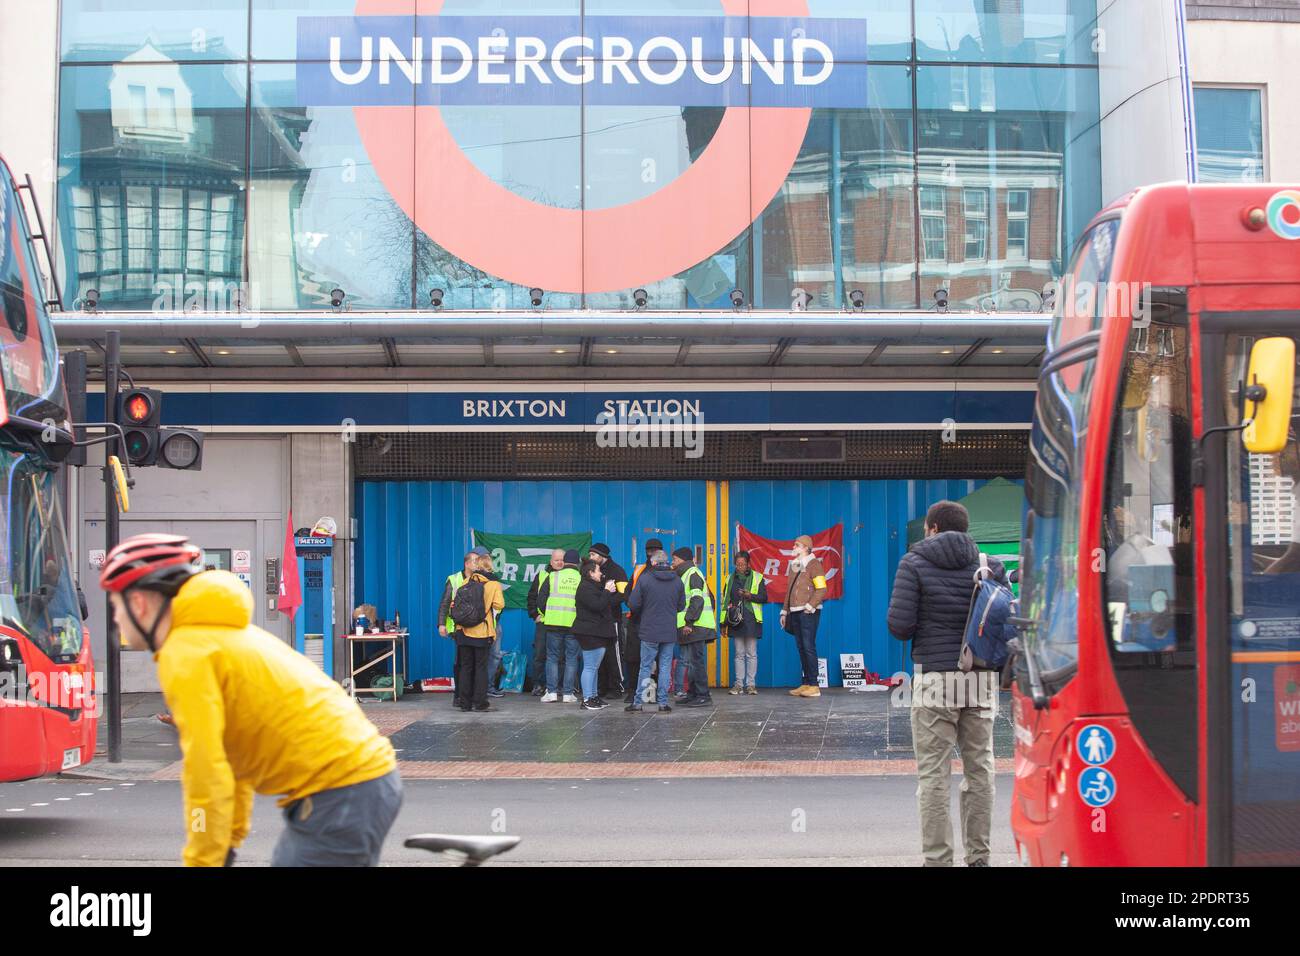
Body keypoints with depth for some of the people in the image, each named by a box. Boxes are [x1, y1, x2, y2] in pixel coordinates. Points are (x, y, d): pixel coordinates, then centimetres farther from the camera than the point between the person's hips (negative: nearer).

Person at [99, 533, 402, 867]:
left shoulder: (185, 655, -12)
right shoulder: (215, 631, 19)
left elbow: (206, 775, -17)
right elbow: (228, 755, 24)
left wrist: (201, 862, -10)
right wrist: (230, 839, 27)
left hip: (340, 797, -10)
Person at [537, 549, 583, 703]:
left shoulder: (552, 577, 0)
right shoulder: (582, 579, 1)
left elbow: (541, 599, 2)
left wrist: (546, 614, 18)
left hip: (554, 623, 0)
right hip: (574, 625, 0)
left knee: (552, 657, 9)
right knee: (571, 658, 7)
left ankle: (551, 692, 4)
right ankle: (568, 693, 5)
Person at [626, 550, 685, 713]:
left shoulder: (645, 579, -10)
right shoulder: (677, 581, 1)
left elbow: (633, 604, -9)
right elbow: (681, 606, 8)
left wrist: (641, 613, 12)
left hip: (649, 632, -2)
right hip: (670, 632, 2)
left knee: (645, 667, 5)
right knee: (665, 667, 8)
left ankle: (638, 702, 6)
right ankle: (663, 702, 7)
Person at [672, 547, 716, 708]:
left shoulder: (693, 573, -8)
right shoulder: (684, 575, 23)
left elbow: (697, 600, -19)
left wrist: (689, 622, -23)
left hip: (695, 628, -10)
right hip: (689, 628, 10)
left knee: (696, 661, -10)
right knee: (690, 663, 12)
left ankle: (703, 696, -10)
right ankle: (693, 694, 17)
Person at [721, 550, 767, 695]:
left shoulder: (757, 578, 4)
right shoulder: (730, 578, 13)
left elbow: (764, 597, 2)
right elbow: (725, 600, 17)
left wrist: (750, 595, -16)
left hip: (751, 619, -3)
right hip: (735, 620, 3)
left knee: (751, 654, 0)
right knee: (739, 654, 4)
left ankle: (751, 684, 4)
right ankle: (738, 684, 6)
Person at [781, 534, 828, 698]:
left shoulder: (813, 564, -7)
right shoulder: (794, 565, 19)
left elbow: (821, 589, -14)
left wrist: (810, 606, -19)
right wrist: (785, 611, 20)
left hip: (808, 612, -8)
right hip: (795, 612, 8)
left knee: (808, 647, -11)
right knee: (801, 648, 7)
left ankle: (814, 685, -11)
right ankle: (806, 683, 10)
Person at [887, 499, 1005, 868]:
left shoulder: (915, 563, -1)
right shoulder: (988, 565, 8)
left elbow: (899, 625, -8)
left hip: (936, 676, -4)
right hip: (982, 680, 4)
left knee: (933, 774, 0)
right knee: (979, 768, 11)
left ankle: (937, 860, 0)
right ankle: (978, 857, 14)